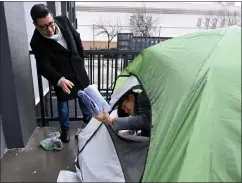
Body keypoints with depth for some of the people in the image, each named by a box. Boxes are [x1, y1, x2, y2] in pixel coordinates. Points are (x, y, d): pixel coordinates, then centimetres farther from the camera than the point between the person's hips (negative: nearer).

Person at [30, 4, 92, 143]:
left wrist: (81, 59, 7)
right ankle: (65, 128, 35)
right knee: (62, 102, 10)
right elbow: (45, 67, -24)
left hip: (77, 68, 4)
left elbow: (77, 38, 3)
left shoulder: (63, 21, -14)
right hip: (61, 75, -4)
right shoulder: (37, 42, -24)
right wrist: (59, 80, -42)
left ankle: (88, 117, 46)